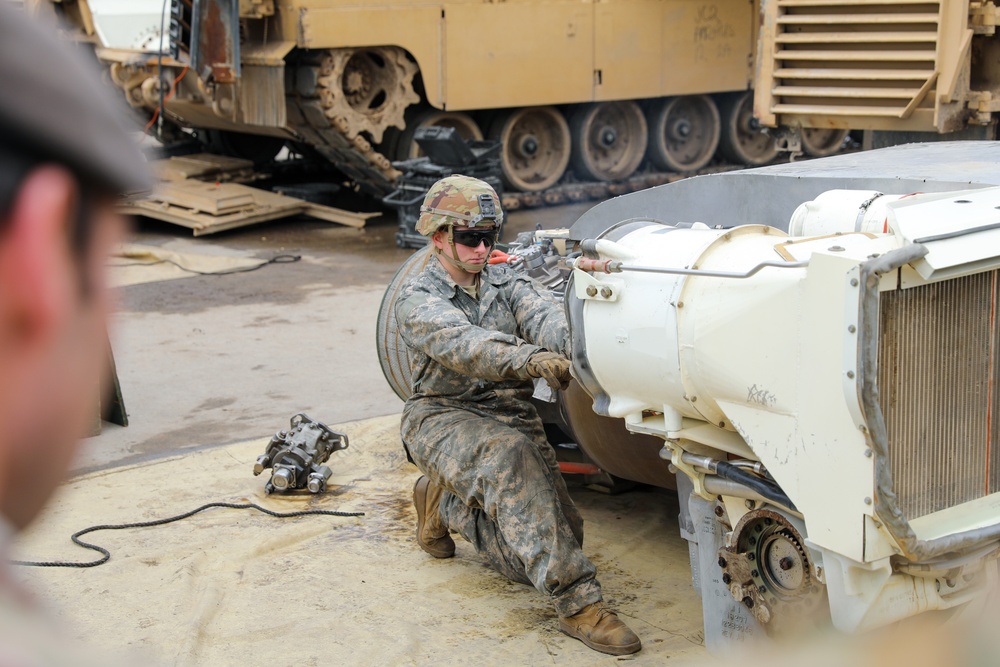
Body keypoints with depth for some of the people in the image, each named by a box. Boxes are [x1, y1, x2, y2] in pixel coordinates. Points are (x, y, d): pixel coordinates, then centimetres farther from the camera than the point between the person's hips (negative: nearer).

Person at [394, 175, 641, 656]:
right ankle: (577, 602, -38)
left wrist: (574, 344, -38)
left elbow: (545, 317, -13)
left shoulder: (507, 285, 10)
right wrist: (530, 359, -46)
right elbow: (462, 344, -27)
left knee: (560, 535, -13)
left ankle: (448, 503, 14)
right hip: (445, 418, -5)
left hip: (512, 417, 5)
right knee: (508, 454, -38)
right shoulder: (417, 300, -5)